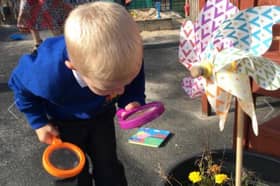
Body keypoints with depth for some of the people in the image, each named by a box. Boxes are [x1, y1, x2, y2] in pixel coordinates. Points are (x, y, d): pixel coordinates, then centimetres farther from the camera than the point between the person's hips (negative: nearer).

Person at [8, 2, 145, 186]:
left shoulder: (129, 59, -36)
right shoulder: (49, 75, -43)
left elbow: (135, 86, -10)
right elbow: (19, 84, -17)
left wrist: (134, 102, -31)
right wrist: (39, 122, -13)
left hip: (101, 117, 3)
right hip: (65, 122, -2)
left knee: (108, 167, 12)